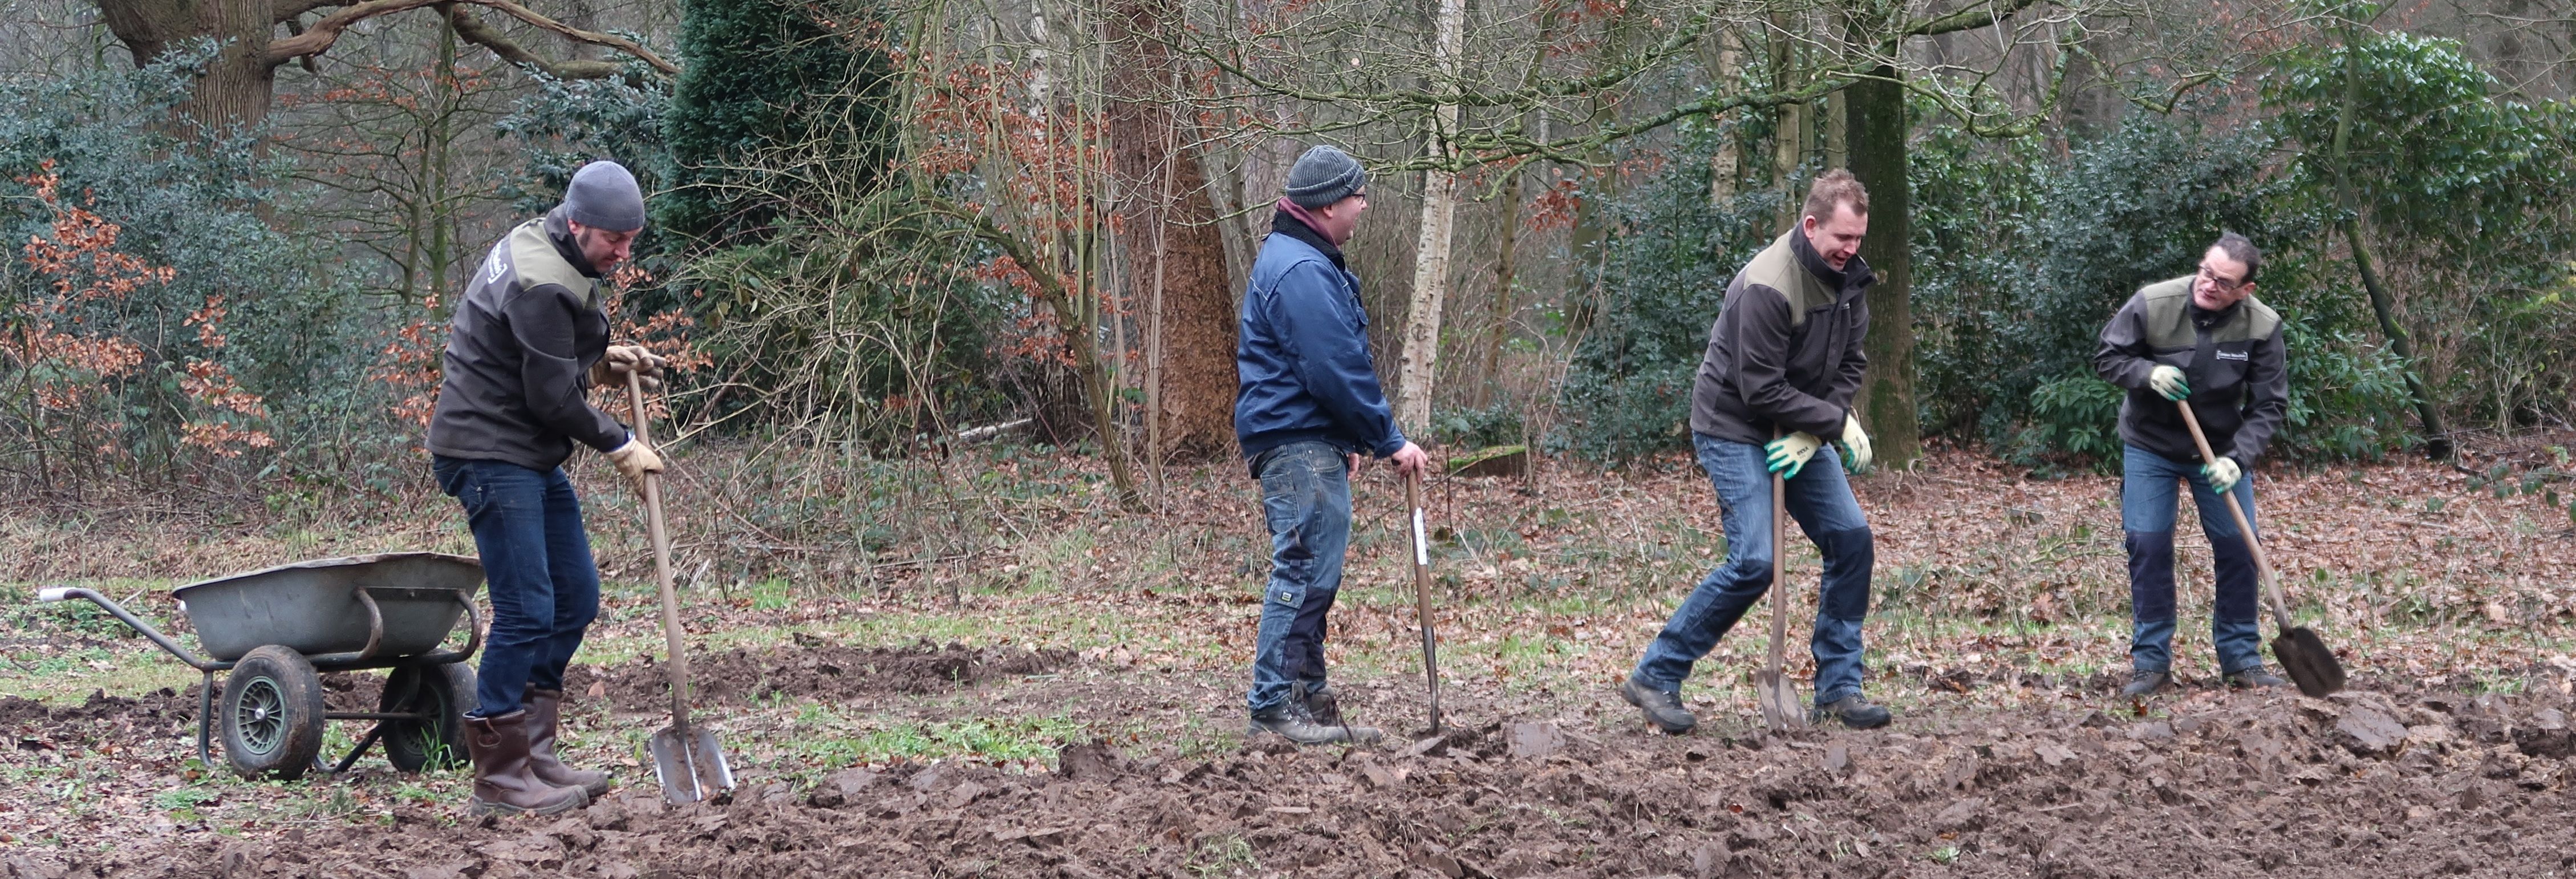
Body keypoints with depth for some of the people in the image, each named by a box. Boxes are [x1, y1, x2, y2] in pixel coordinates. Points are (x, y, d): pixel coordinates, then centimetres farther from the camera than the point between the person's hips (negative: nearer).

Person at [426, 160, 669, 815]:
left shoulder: (548, 248, 11)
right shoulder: (542, 283, -21)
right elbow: (552, 398, -19)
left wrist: (600, 361, 8)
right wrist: (619, 446, -6)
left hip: (533, 456, 11)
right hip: (489, 454, -11)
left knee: (576, 597, 10)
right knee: (527, 610, -12)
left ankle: (534, 754, 15)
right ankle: (499, 780, -5)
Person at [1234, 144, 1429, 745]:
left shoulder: (1303, 260, 19)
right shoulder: (1301, 271, -17)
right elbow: (1338, 370, -20)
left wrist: (1351, 440, 25)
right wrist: (1389, 441, -14)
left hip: (1310, 443, 11)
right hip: (1298, 446, -11)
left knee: (1313, 575, 13)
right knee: (1304, 571, -11)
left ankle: (1309, 699, 18)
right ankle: (1274, 707, -10)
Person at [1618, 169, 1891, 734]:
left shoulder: (1847, 276, -1)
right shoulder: (1766, 288, -27)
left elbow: (1849, 364, 4)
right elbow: (1762, 390, -25)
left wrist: (1811, 437, -11)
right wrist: (1838, 422, -19)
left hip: (1799, 431, 8)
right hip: (1734, 429, -8)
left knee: (1851, 537, -2)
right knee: (1754, 561, -18)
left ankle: (1838, 688, 8)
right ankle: (1655, 678, -6)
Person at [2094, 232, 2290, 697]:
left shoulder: (2261, 326, -19)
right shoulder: (2152, 304, -21)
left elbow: (2269, 405, -14)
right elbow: (2108, 358, -8)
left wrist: (2238, 459, -26)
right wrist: (2148, 373, -28)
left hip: (2222, 449, 1)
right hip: (2150, 446, -1)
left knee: (2238, 546, -2)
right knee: (2147, 545, -6)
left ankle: (2241, 659, 11)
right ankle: (2151, 662, 3)